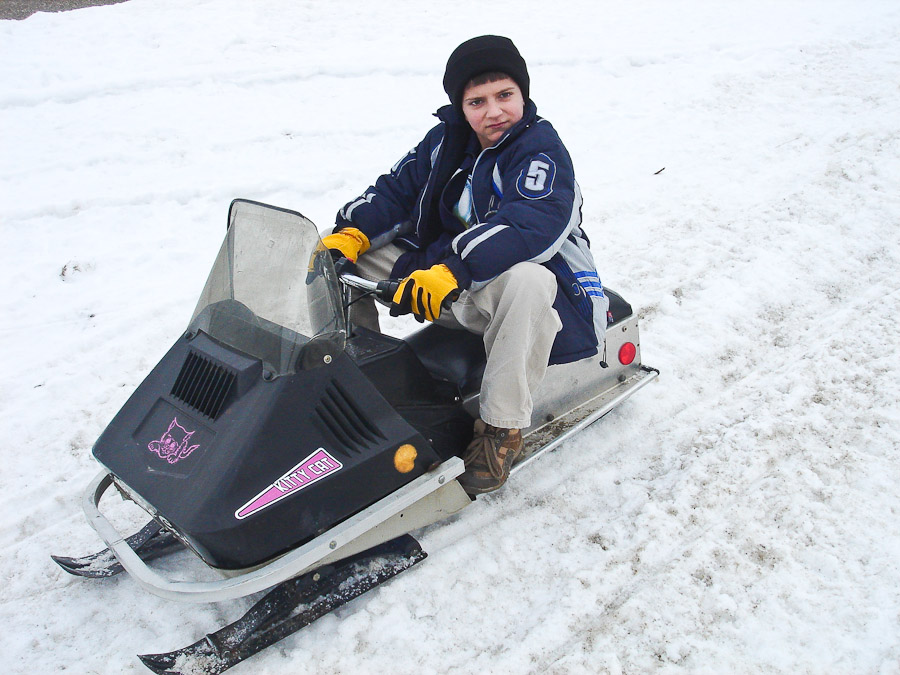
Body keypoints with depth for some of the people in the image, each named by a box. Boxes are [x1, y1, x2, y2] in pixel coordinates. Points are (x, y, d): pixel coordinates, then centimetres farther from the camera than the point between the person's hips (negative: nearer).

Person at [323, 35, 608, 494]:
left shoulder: (540, 149, -16)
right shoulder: (446, 139, 5)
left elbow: (533, 228, -33)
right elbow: (396, 190, 9)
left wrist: (451, 271, -45)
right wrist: (350, 233, -12)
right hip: (435, 268, 7)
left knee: (526, 280, -44)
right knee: (337, 250, 1)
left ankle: (502, 427, -29)